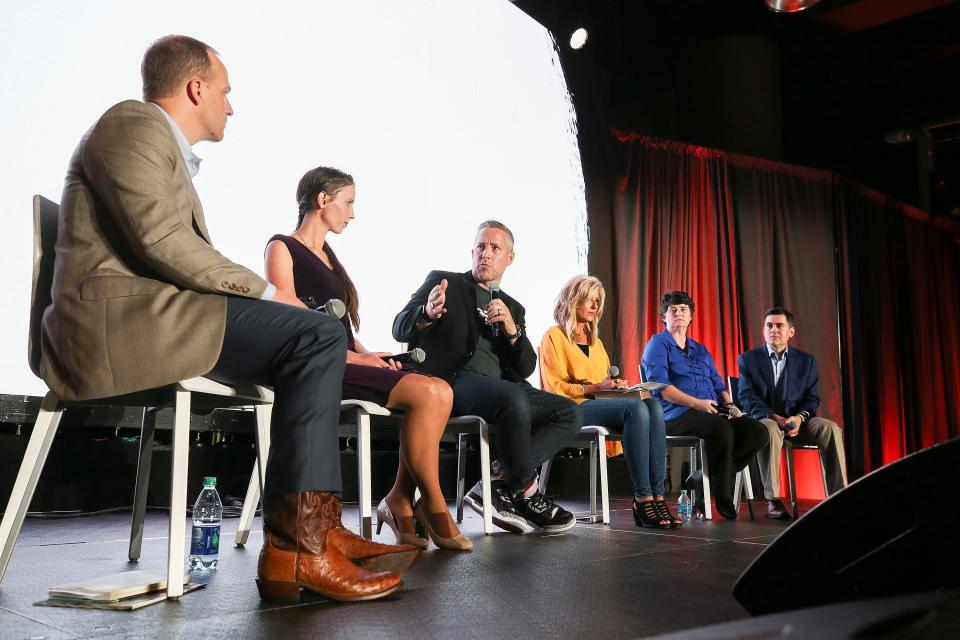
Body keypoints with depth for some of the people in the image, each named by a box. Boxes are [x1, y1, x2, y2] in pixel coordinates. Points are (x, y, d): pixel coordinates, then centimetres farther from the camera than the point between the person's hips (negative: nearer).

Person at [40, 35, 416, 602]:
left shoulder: (167, 148, 30)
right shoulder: (135, 123, -1)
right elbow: (161, 240, -16)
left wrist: (257, 298, 8)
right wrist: (265, 291, -11)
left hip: (148, 320, 10)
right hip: (119, 316, -10)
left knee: (317, 336, 9)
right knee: (319, 335, -20)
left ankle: (318, 529, -2)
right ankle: (297, 546, -22)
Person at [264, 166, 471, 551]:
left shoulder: (329, 256, 25)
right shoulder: (283, 248, 1)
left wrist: (368, 355, 1)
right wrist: (354, 357, -16)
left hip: (344, 364, 8)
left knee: (438, 392, -17)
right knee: (428, 393, -23)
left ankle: (401, 500, -14)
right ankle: (433, 506, -12)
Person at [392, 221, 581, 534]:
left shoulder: (514, 308, 25)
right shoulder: (443, 281, 12)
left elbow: (526, 368, 13)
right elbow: (400, 329, 0)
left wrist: (511, 329, -7)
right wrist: (428, 314, -24)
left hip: (502, 389, 6)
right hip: (452, 381, -6)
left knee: (570, 413, -12)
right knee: (512, 397, -35)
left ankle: (498, 484, -17)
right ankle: (525, 492, -15)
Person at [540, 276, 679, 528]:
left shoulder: (596, 342, 29)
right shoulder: (554, 336, 6)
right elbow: (554, 388, -4)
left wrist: (616, 385, 2)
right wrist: (593, 388, -15)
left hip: (603, 404, 6)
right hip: (574, 408, -6)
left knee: (653, 405, -26)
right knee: (636, 408, -33)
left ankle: (656, 495, -34)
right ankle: (642, 498, -36)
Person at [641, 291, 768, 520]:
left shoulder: (701, 350, 27)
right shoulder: (658, 344, 5)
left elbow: (718, 385, 20)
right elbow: (660, 386, -10)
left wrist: (729, 404, -4)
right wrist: (696, 403, -22)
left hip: (713, 412, 7)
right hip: (676, 415, -7)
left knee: (757, 431, -18)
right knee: (723, 429, -36)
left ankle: (701, 480, -12)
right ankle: (723, 498, -19)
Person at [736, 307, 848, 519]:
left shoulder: (806, 361, 13)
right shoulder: (748, 359, 6)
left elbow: (812, 398, 5)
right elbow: (746, 397, -5)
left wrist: (799, 417, -17)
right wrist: (774, 417, -21)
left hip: (797, 420, 3)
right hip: (763, 420, -3)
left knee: (830, 428, -27)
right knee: (771, 430, -38)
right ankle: (773, 500, -36)